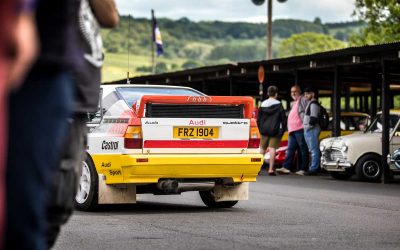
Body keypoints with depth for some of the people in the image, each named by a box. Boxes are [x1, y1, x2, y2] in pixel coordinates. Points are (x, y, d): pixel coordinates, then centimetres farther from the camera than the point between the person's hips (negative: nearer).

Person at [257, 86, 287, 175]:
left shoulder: (263, 104, 6)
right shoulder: (278, 105, -5)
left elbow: (258, 119, 10)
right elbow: (283, 119, -5)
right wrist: (282, 130, 5)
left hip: (264, 130, 3)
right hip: (275, 131, -3)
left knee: (262, 149, 13)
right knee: (272, 149, -6)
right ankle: (271, 169, -12)